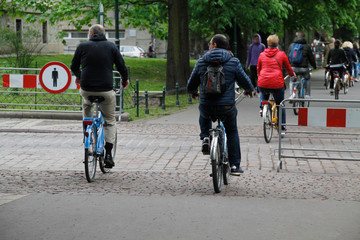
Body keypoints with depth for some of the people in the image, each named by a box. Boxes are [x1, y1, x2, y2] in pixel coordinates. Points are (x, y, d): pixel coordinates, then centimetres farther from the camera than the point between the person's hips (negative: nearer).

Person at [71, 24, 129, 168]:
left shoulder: (83, 46, 4)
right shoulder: (111, 46, 4)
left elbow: (74, 67, 14)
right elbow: (122, 67, 4)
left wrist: (79, 76, 36)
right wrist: (125, 80, 25)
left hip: (86, 89, 1)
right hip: (106, 90, -1)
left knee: (87, 106, 35)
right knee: (110, 121, 15)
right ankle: (108, 154, 2)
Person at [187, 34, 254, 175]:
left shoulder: (201, 62, 2)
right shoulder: (233, 62, -2)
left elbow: (191, 85, 10)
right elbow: (244, 81, 4)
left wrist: (193, 92, 35)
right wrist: (249, 90, 29)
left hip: (207, 107, 1)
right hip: (227, 107, -1)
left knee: (204, 116, 38)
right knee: (232, 132, 22)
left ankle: (205, 138, 16)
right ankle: (235, 166, 20)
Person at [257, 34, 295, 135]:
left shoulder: (262, 55, 9)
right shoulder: (281, 54, 4)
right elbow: (288, 68, 14)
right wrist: (292, 75, 36)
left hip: (263, 84, 2)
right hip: (277, 84, -2)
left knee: (263, 94, 38)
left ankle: (262, 108, 17)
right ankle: (282, 128, 18)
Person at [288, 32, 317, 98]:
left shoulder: (291, 45, 6)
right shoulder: (307, 46, 0)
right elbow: (311, 57, 7)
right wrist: (314, 65, 22)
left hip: (294, 67, 1)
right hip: (304, 67, -1)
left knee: (292, 81, 19)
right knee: (307, 80, 24)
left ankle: (291, 95, 1)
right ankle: (307, 95, 19)